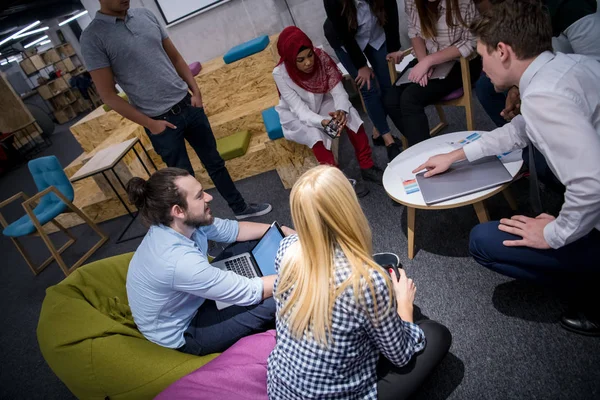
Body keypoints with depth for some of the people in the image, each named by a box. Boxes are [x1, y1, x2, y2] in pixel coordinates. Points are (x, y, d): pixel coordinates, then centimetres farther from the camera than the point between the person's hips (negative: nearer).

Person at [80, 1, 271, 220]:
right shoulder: (93, 37, -10)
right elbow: (107, 95, -10)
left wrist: (195, 91, 1)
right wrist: (149, 124, -13)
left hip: (188, 105, 5)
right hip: (160, 120, -5)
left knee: (214, 162, 16)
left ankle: (241, 208, 33)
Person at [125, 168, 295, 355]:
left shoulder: (179, 223, -15)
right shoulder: (179, 261, -40)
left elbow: (233, 230, 0)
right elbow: (249, 292, -33)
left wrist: (280, 231, -9)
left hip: (190, 301, 8)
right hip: (182, 332, -8)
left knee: (252, 244, 2)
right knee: (277, 303, -20)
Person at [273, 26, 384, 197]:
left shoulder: (321, 57, -22)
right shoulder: (280, 74, -29)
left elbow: (338, 91, -24)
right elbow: (300, 109, -32)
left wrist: (341, 110, -47)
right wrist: (322, 121, -50)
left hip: (321, 103, 3)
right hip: (296, 115, -3)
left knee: (349, 115, -24)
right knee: (315, 134, -34)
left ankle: (367, 166, -13)